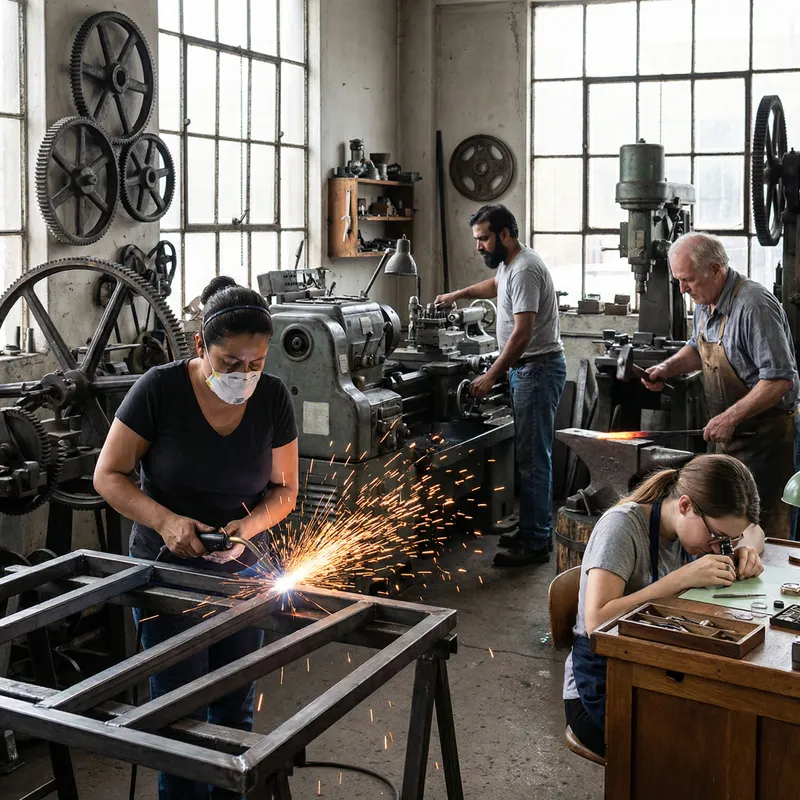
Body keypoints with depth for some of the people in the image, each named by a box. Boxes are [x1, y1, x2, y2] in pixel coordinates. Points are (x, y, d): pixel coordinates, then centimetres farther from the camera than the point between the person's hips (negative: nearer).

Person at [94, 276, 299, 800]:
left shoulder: (273, 398, -8)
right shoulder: (160, 389, -16)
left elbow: (284, 489, 0)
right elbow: (108, 475, -11)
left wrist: (249, 526, -20)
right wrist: (165, 521, -25)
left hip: (242, 569, 3)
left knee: (235, 707, 14)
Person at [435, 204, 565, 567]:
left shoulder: (524, 270, -20)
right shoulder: (509, 263, 13)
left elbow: (522, 333, -26)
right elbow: (496, 285, 41)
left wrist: (491, 376, -24)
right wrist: (458, 294, 36)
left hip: (537, 368, -11)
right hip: (527, 369, 11)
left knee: (533, 458, -9)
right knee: (534, 455, 14)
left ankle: (535, 544, -5)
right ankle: (538, 531, 21)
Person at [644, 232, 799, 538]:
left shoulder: (754, 306, -24)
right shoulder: (705, 301, 5)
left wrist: (730, 418, -26)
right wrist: (667, 368, 5)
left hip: (763, 435, -9)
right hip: (729, 433, 9)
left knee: (763, 529, -3)